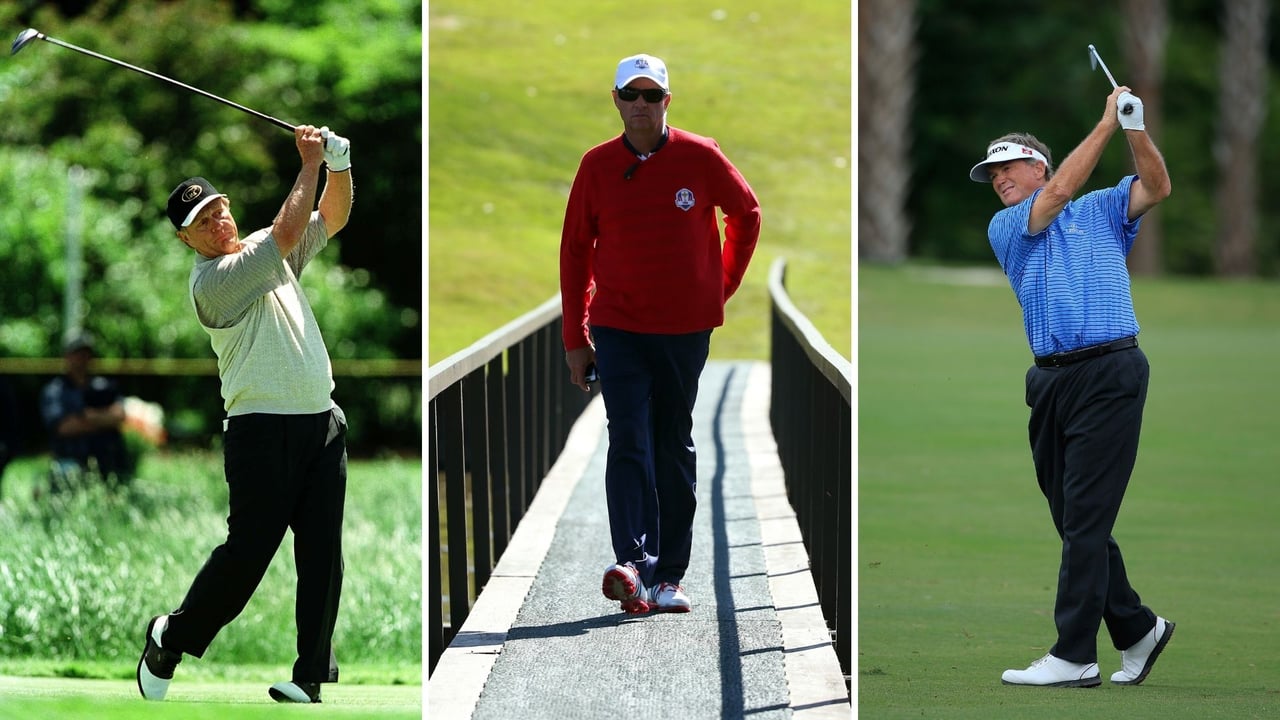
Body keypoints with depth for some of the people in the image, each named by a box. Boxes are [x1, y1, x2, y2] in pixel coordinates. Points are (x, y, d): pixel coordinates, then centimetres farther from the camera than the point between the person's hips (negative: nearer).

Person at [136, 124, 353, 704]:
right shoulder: (211, 281, -9)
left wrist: (338, 162, 1)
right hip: (263, 432, -7)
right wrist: (310, 163, -9)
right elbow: (287, 231, -18)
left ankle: (309, 679, 0)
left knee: (322, 554, 0)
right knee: (248, 550, -7)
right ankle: (171, 638, 14)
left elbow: (333, 217, 20)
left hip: (323, 424, 7)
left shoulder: (266, 254, 16)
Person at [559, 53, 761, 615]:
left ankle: (668, 575, 14)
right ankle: (633, 565, -25)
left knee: (674, 449, 8)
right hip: (617, 328, -1)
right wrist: (575, 337, 4)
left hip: (686, 329, 1)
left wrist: (724, 283, 11)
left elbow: (746, 214, 14)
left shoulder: (699, 158, -3)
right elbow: (575, 250, 6)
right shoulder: (598, 166, 0)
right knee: (629, 444, -13)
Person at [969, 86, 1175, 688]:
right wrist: (1105, 125, 0)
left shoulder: (1102, 211, 13)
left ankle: (1074, 655, -11)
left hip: (1109, 373, -5)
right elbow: (1058, 193, 1)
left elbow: (1156, 188, 0)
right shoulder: (1004, 229, 16)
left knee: (1085, 518, -9)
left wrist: (1135, 128, -13)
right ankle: (1136, 629, 20)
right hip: (1050, 382, 5)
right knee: (1071, 519, 6)